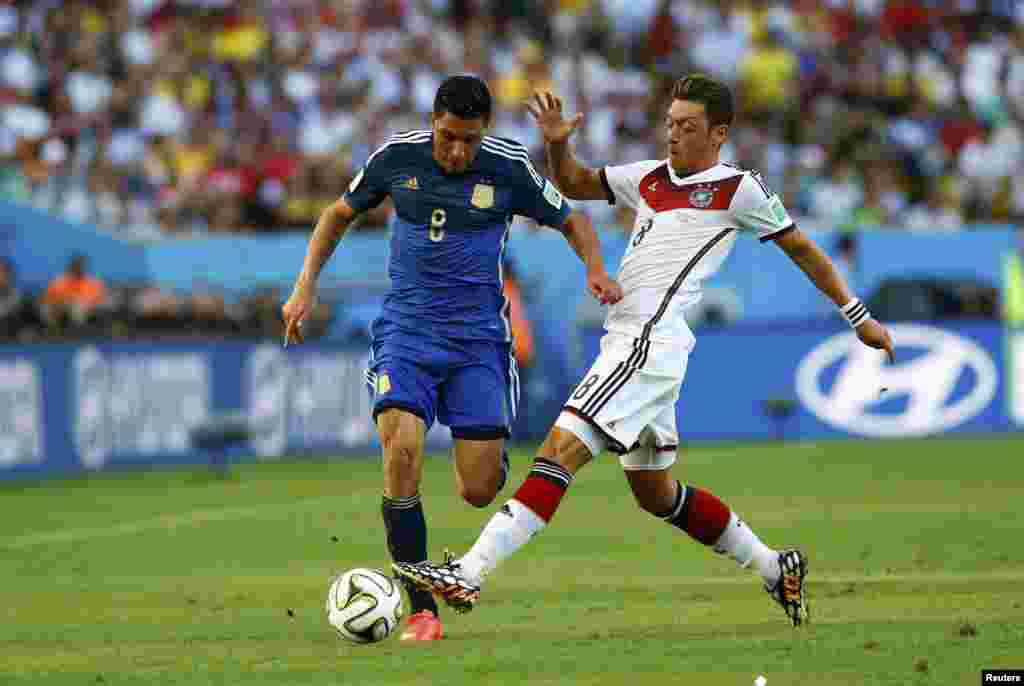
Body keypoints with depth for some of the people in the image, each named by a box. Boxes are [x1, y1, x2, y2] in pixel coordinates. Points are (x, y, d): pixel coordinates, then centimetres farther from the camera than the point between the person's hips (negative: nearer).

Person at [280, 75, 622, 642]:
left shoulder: (509, 168, -6)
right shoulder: (397, 157, -3)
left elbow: (570, 220, 9)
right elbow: (341, 213, 13)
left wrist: (596, 270, -11)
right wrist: (305, 288, 6)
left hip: (478, 334, 0)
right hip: (406, 327, 0)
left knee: (479, 491, -7)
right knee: (401, 454, -24)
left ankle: (490, 451, 36)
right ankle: (421, 611, -16)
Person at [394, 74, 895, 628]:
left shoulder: (738, 189, -1)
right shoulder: (649, 178, 18)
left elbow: (800, 248, 8)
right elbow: (573, 185, 28)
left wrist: (857, 316, 12)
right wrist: (557, 143, 7)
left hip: (649, 343, -9)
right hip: (627, 342, 9)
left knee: (561, 448, -18)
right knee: (655, 493, 18)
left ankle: (468, 574, -26)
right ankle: (775, 568, 30)